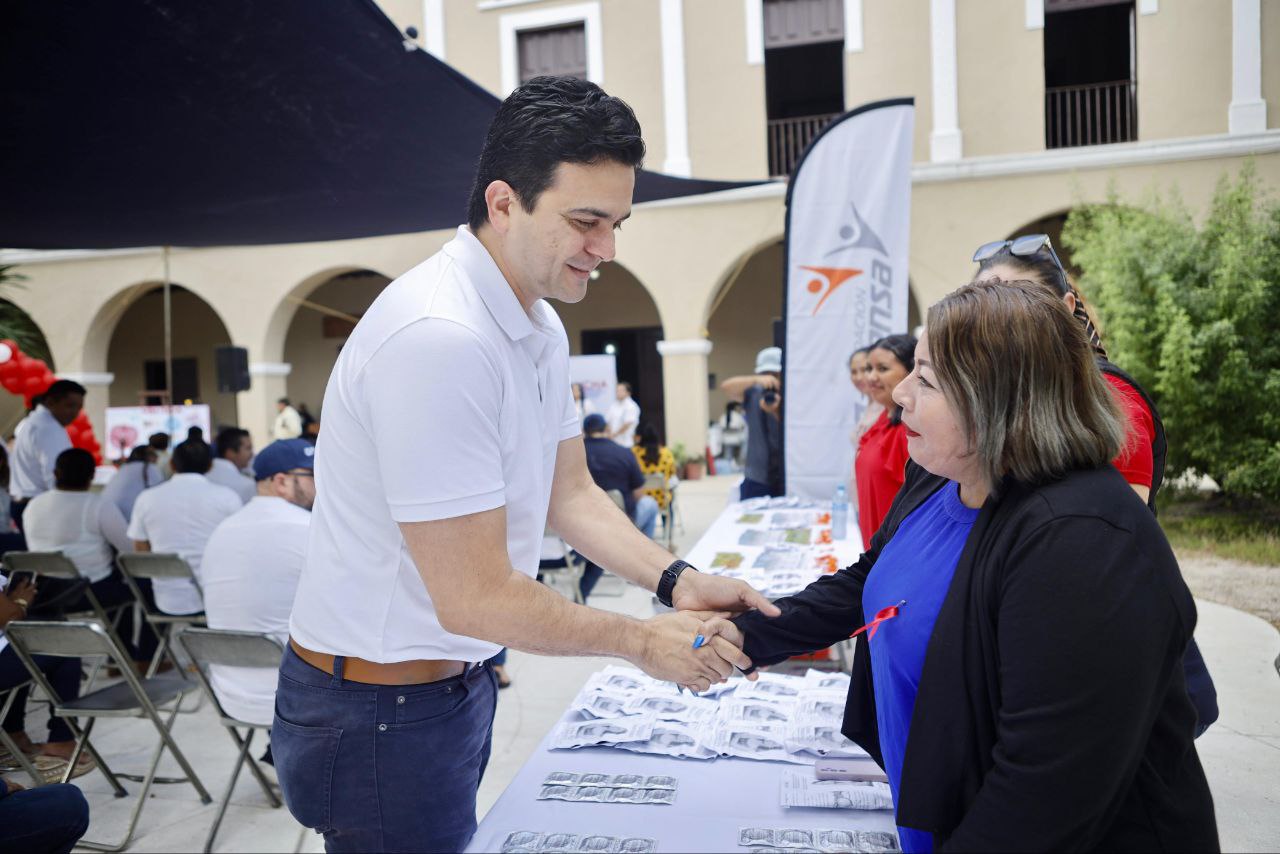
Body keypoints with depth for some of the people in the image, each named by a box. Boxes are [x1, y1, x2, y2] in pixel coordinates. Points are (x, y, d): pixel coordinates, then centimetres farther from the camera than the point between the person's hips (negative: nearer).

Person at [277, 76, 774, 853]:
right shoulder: (439, 337, -28)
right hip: (378, 710, -8)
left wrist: (674, 579, -6)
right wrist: (641, 642, -15)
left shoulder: (543, 329, 3)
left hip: (456, 678, 8)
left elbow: (570, 493, 9)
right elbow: (476, 598, -26)